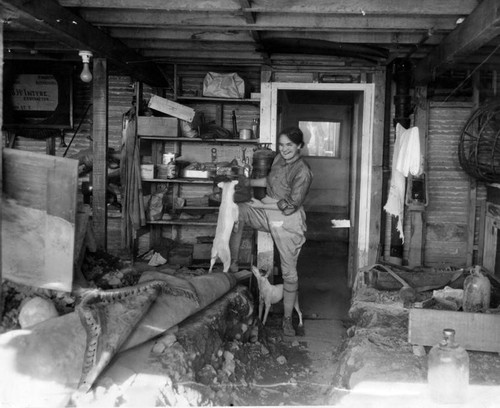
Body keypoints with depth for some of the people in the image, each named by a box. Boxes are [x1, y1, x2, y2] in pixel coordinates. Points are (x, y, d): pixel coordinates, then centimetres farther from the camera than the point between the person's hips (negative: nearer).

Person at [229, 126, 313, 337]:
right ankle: (232, 264, -10)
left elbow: (291, 204, -21)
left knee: (289, 271, 2)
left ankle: (287, 319, 16)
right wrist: (248, 182, 15)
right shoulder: (279, 159, 4)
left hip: (288, 222, -6)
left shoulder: (303, 171, -19)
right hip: (268, 214, 6)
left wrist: (262, 204, -17)